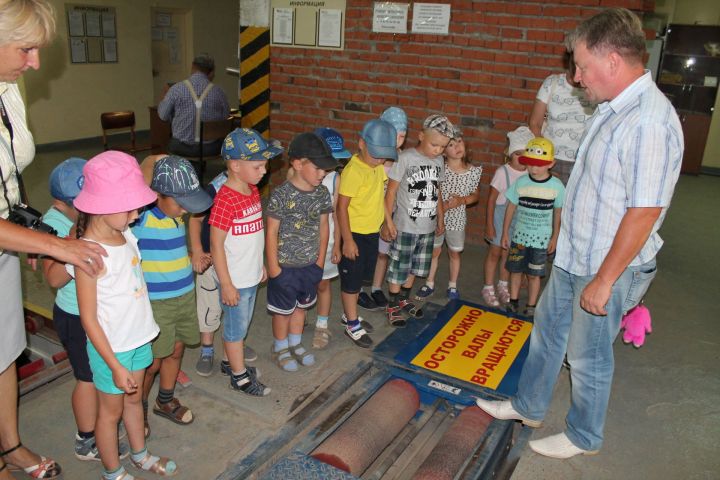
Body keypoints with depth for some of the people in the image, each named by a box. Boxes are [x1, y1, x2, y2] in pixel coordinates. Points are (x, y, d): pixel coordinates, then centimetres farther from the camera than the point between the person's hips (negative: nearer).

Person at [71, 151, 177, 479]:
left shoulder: (126, 234, -5)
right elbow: (89, 319, -20)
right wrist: (115, 366, -18)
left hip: (138, 337, 7)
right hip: (111, 347, -7)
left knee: (134, 398, 25)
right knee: (111, 411, 15)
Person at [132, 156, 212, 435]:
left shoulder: (176, 212, 1)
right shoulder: (142, 215, -23)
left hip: (185, 294, 7)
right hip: (155, 302, -7)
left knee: (176, 350, 20)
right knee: (153, 361, 7)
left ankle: (165, 401, 43)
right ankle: (139, 408, 35)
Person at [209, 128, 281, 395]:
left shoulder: (253, 191, 3)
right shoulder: (225, 200, -24)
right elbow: (216, 245, -20)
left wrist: (261, 265, 18)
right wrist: (226, 285, -17)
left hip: (251, 275, 8)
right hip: (235, 280, -8)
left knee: (241, 325, 23)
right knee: (236, 329, 10)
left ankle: (232, 361, 43)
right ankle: (240, 378, 27)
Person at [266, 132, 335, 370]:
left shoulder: (322, 193, -5)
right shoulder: (281, 195, -22)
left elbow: (323, 227, 5)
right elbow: (271, 232, -15)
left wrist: (320, 260, 8)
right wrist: (273, 265, -12)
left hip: (310, 264, 5)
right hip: (285, 266, -5)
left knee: (302, 305, 22)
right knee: (283, 309, 13)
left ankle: (295, 343, 44)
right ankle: (280, 348, 36)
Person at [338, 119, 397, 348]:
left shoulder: (378, 166, 2)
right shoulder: (353, 171, -22)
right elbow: (342, 207, -21)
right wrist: (347, 240, -20)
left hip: (372, 232, 8)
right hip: (354, 234, -8)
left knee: (361, 276, 21)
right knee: (351, 280, 7)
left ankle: (350, 314, 39)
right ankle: (352, 325, 21)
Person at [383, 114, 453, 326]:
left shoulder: (439, 161, 4)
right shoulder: (406, 158, -14)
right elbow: (391, 190, -11)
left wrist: (441, 218, 19)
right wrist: (388, 221, -12)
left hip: (428, 227, 6)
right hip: (405, 226, -6)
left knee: (415, 267, 18)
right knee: (399, 267, 4)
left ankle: (404, 300, 35)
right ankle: (392, 307, 19)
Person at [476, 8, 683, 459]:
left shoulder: (649, 122, -26)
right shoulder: (613, 108, 5)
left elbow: (644, 212, -26)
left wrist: (604, 280, -21)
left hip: (608, 269, -9)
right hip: (573, 257, 9)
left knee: (587, 356, 10)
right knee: (546, 333, 22)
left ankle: (584, 437, 35)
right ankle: (528, 406, 43)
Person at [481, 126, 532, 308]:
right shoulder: (503, 172, -15)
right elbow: (491, 199, -10)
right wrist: (489, 224, -9)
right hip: (501, 214, -3)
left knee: (508, 252, 14)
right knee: (495, 251, 5)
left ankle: (503, 286, 31)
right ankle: (488, 288, 18)